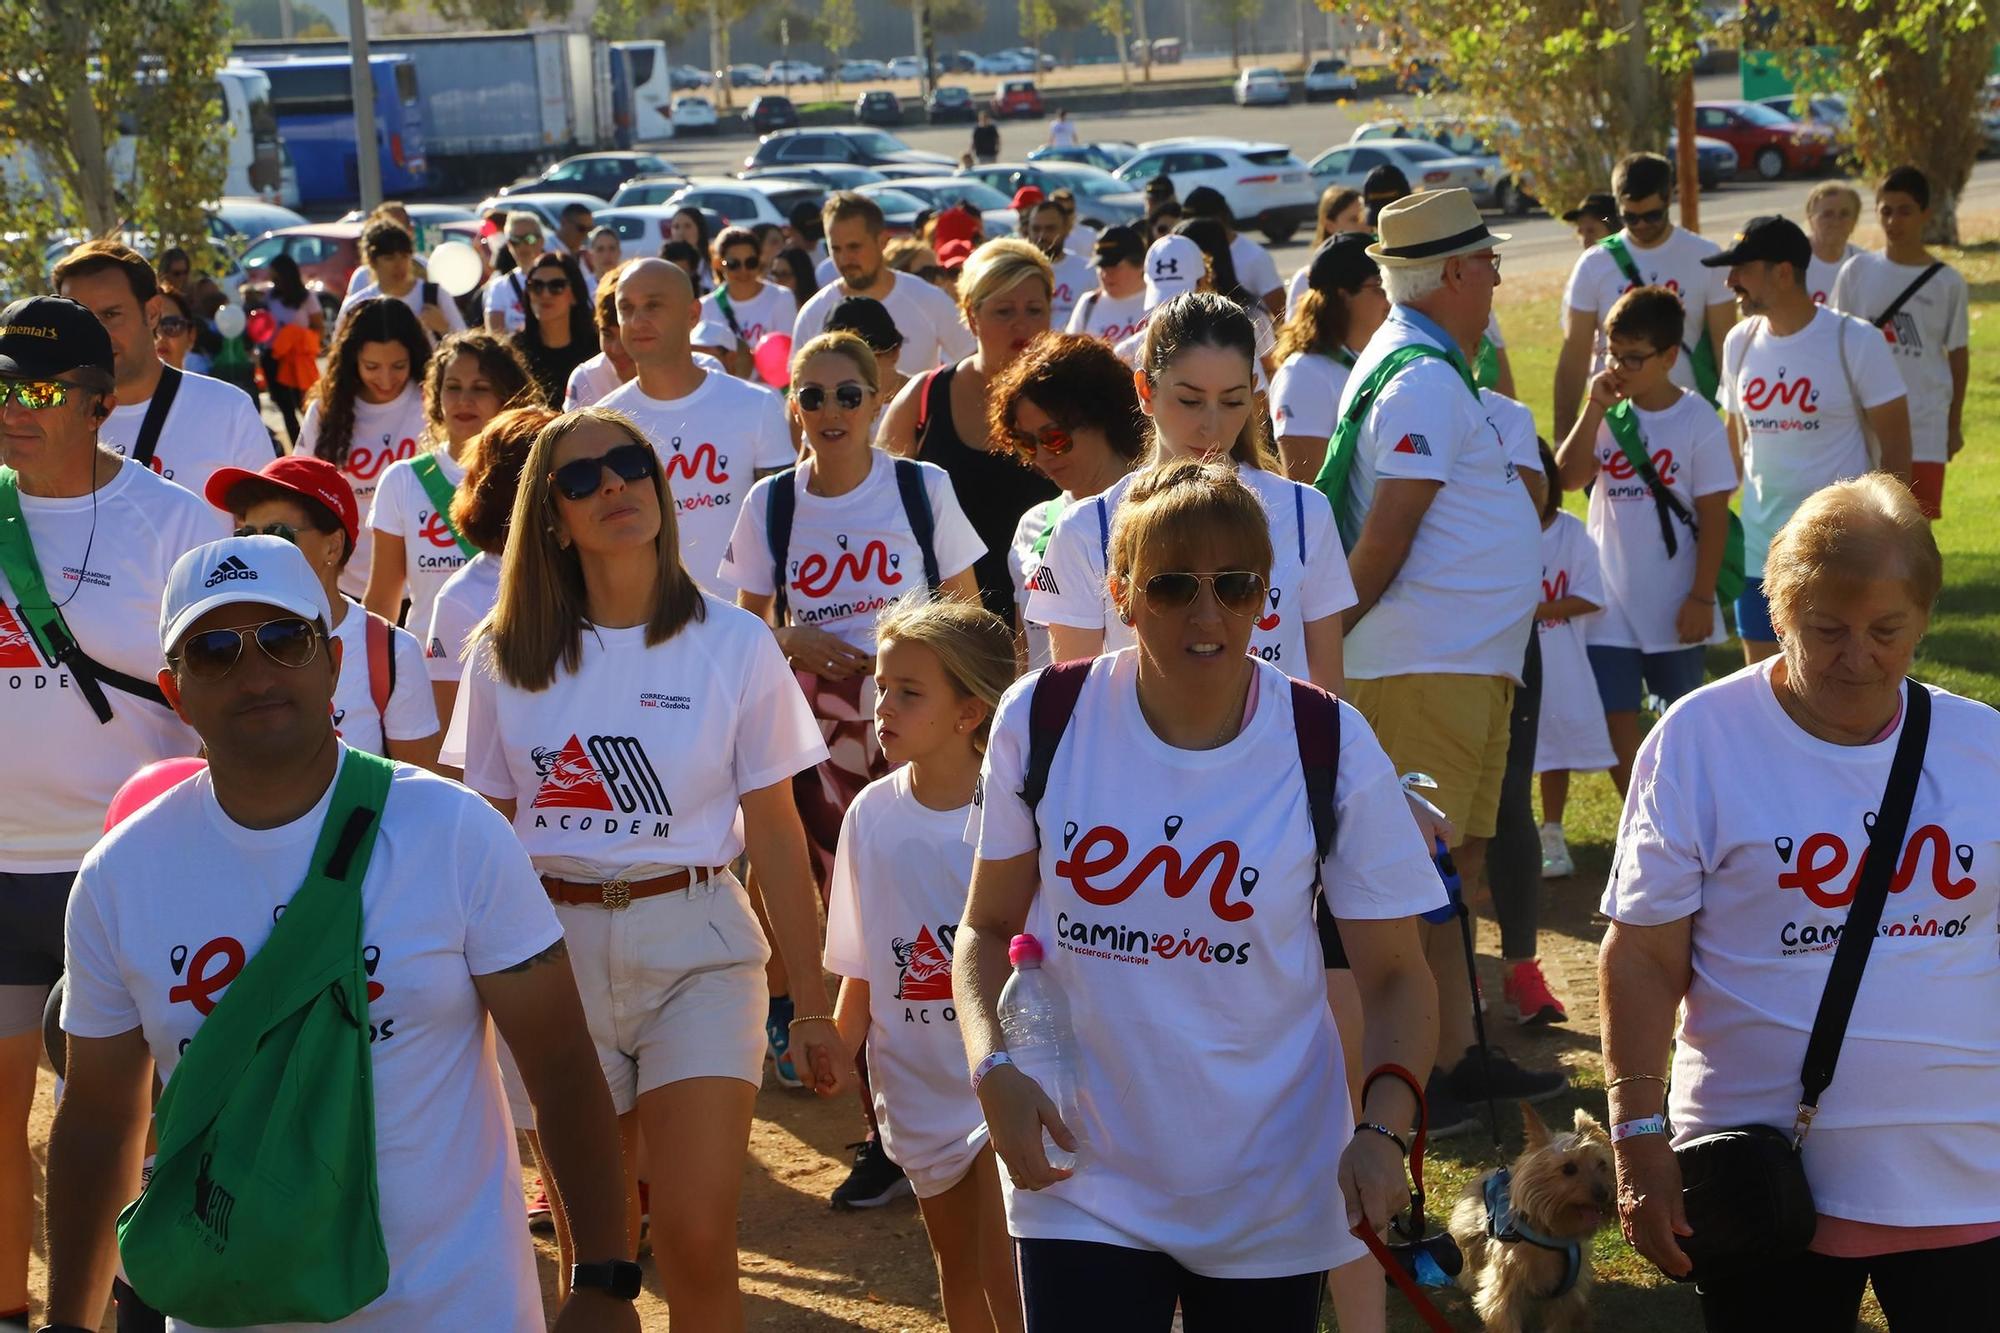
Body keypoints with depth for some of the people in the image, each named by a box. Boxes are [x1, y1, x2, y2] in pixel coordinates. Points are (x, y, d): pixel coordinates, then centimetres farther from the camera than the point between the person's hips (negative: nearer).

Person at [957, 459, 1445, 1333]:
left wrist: (1382, 1130, -20)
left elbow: (1394, 975, -4)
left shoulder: (1329, 747, -9)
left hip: (1271, 1193, 0)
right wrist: (992, 1069, -14)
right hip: (1082, 1185, 0)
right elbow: (989, 927, 4)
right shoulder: (1042, 719, -7)